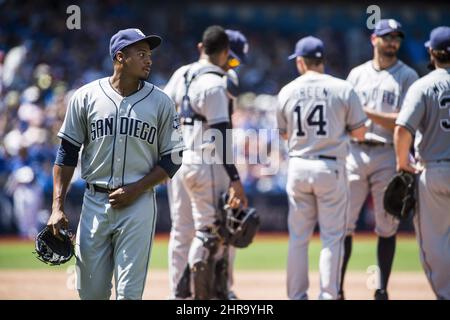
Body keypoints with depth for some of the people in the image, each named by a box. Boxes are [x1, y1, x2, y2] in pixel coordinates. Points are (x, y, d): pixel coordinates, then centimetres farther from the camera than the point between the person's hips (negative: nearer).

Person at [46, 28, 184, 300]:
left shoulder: (161, 102, 2)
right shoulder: (86, 97, 3)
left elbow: (173, 160, 4)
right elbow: (67, 153, 6)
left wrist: (135, 190, -9)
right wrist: (58, 207, -1)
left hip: (138, 206, -1)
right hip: (94, 203, 1)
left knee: (129, 293, -6)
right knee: (91, 292, 3)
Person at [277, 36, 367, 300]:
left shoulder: (287, 92, 2)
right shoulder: (342, 89, -5)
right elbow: (359, 132, -2)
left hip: (298, 167, 2)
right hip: (331, 168, -2)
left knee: (298, 236, 10)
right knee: (332, 236, 3)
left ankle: (297, 296, 12)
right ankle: (328, 295, -1)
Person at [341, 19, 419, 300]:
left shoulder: (407, 76, 2)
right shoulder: (357, 74, 14)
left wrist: (367, 112, -12)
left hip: (388, 154, -3)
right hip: (355, 153, 3)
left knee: (387, 226, 0)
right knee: (343, 223, -2)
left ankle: (382, 290, 7)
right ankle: (337, 288, 3)